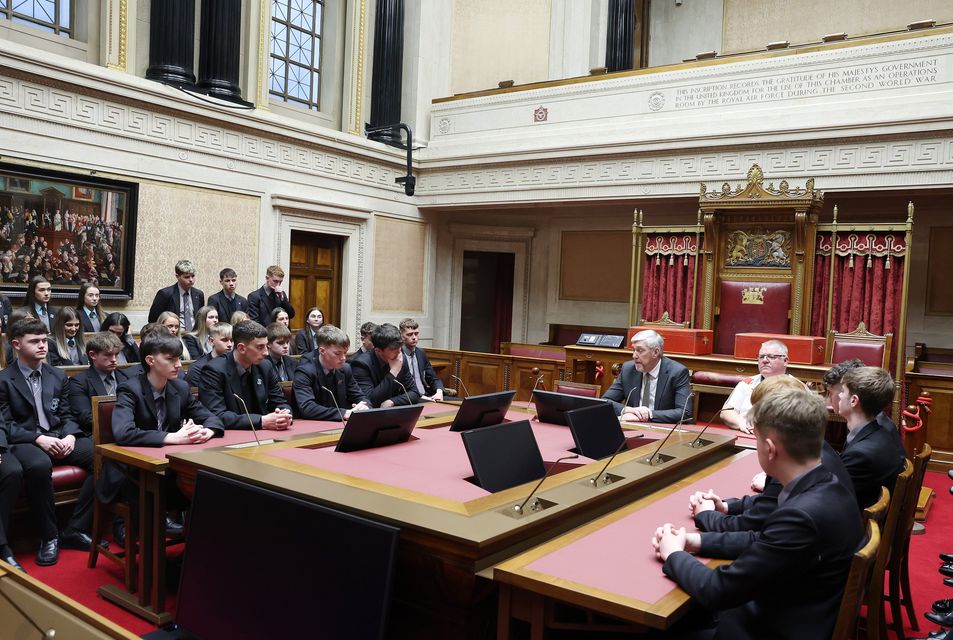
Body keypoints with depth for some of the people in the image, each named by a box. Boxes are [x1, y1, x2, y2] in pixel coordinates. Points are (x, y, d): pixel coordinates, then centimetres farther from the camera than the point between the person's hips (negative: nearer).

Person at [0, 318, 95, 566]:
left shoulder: (58, 376, 15)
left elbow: (67, 416, 13)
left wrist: (70, 437, -10)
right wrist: (39, 439, -21)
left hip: (59, 438, 5)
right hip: (24, 442, -4)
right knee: (39, 466, -41)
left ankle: (75, 530, -14)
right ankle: (49, 536, -20)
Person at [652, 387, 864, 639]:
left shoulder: (802, 516, -33)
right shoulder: (827, 488, -4)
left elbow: (717, 591, -25)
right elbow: (761, 540, 9)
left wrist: (674, 555, -7)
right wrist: (694, 541, 1)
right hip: (796, 616, 8)